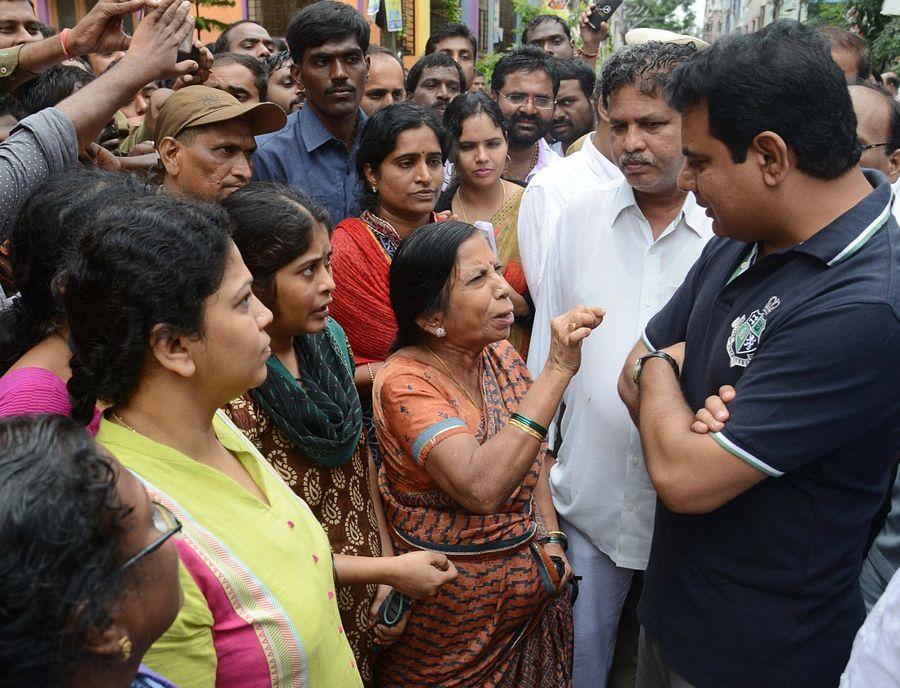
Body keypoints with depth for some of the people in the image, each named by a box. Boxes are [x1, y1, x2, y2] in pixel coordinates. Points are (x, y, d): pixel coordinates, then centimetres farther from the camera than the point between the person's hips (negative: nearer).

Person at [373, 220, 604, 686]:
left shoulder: (500, 354, -3)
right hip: (453, 591, -6)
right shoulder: (405, 381, -23)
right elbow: (480, 487, -37)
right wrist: (557, 370, -36)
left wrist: (550, 538, 1)